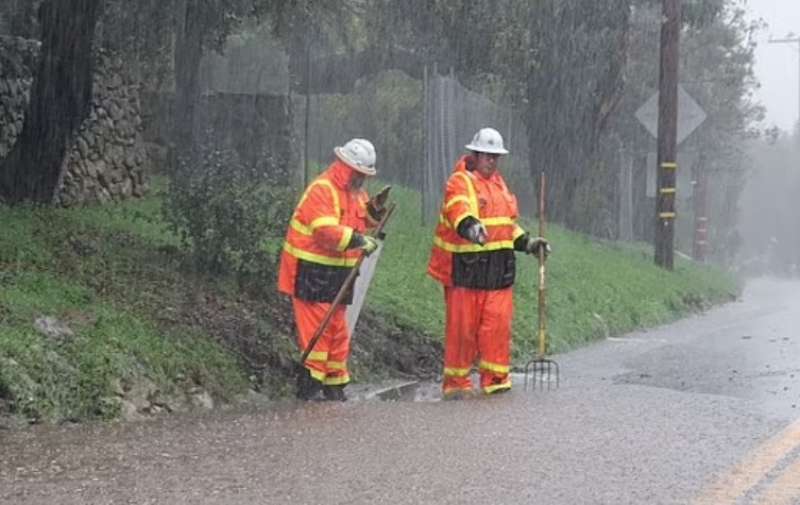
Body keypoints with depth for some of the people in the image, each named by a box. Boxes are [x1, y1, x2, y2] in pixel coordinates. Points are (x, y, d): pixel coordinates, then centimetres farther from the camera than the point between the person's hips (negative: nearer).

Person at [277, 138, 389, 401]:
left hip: (338, 272, 9)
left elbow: (362, 224, 19)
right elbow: (326, 231, -27)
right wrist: (359, 240, -26)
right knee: (316, 328, -9)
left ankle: (334, 385, 20)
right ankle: (309, 383, -3)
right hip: (312, 271, -9)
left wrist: (375, 207, 1)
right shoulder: (322, 189, -17)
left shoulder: (355, 191, 13)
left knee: (337, 329, 12)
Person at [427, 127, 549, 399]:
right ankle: (456, 382, 10)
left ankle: (495, 377, 15)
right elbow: (458, 210, -29)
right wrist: (470, 226, -48)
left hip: (498, 269, 7)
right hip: (465, 267, -6)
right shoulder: (460, 182, -7)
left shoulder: (499, 183, 20)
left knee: (498, 324, 4)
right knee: (462, 326, -1)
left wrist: (527, 242, 20)